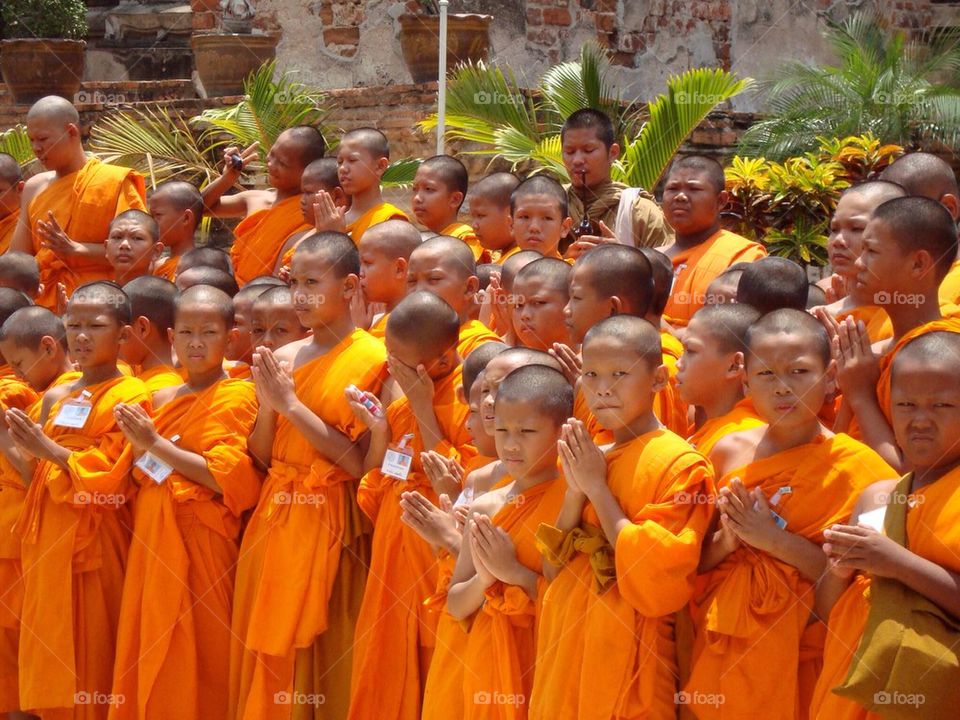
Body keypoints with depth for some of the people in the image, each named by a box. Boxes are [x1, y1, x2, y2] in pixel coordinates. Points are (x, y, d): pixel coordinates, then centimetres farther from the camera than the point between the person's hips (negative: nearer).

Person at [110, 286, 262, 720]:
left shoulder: (237, 397, -6)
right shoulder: (162, 399, 14)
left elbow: (228, 478, -17)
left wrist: (157, 445, -14)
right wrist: (139, 444, 4)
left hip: (200, 540, -7)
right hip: (152, 537, 7)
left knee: (193, 656, -3)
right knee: (150, 651, 9)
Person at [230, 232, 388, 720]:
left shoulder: (373, 359, -9)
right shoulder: (283, 359, 8)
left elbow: (359, 464, -15)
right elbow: (262, 457, 9)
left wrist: (293, 405, -14)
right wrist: (267, 402, -8)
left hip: (331, 524, -5)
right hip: (274, 519, 6)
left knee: (324, 657, 1)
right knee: (269, 657, 10)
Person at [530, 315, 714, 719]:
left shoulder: (680, 464, -11)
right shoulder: (588, 459, 8)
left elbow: (658, 581, -19)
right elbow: (553, 572, 7)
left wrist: (598, 488, -14)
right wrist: (575, 493, -8)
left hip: (624, 656, -6)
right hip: (564, 651, 6)